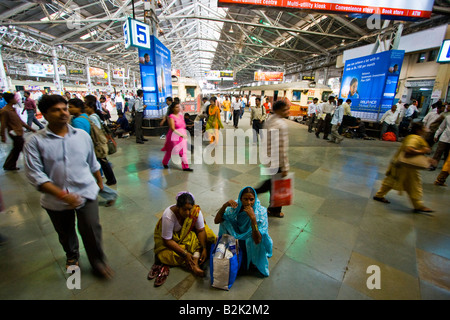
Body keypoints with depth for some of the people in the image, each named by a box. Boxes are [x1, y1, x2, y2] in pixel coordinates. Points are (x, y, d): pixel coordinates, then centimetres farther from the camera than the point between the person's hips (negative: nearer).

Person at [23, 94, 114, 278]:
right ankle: (72, 256, 52)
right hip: (56, 200, 0)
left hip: (86, 193, 0)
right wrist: (63, 195, -23)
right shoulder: (35, 142, -8)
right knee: (65, 234, 22)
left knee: (91, 230, 0)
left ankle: (98, 262, 26)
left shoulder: (82, 135, 0)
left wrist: (99, 182, 19)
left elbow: (93, 163, 11)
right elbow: (34, 175, -13)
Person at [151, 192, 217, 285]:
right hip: (168, 236, -1)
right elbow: (167, 240, -28)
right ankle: (193, 266, -18)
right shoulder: (169, 216, -35)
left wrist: (204, 248, -30)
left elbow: (201, 230, -19)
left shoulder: (196, 211, -27)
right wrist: (185, 254, -31)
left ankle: (195, 263, -25)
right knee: (167, 254, -24)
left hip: (189, 232, 2)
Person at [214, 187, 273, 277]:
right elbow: (216, 221, -19)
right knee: (224, 222, -15)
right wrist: (224, 206, -35)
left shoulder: (261, 212, -28)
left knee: (251, 240, -34)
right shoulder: (236, 206, -19)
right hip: (237, 236, 3)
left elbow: (257, 240, -36)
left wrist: (253, 218, -46)